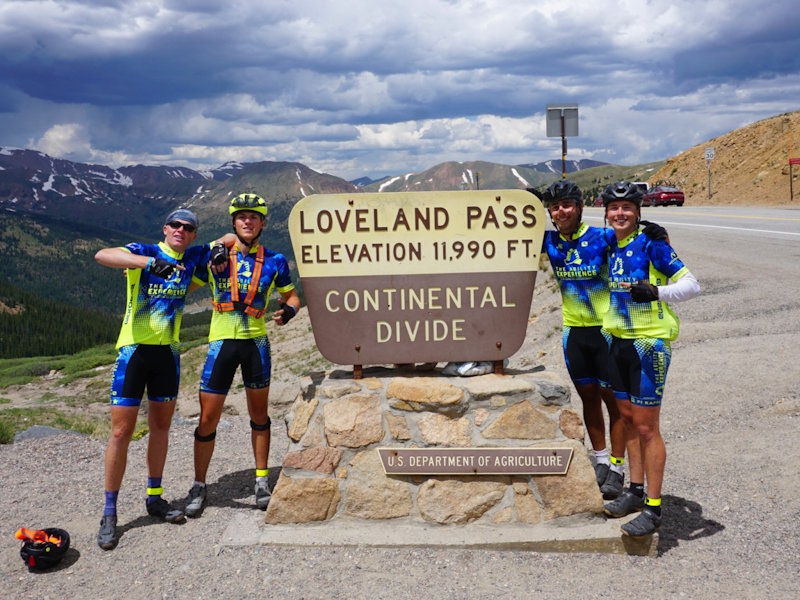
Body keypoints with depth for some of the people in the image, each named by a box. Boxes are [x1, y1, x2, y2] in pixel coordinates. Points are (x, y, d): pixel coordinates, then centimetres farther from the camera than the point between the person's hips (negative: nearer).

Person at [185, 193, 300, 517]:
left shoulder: (274, 261, 1)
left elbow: (291, 296, 11)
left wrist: (288, 311, -10)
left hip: (256, 343, 1)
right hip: (221, 343, 0)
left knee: (259, 415, 11)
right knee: (208, 419, 0)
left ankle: (262, 481, 25)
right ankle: (199, 486, 16)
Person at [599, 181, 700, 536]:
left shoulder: (651, 244, -11)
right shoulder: (610, 245, 9)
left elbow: (691, 285, -14)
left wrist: (656, 292, -30)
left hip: (649, 343, -7)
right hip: (618, 340, 7)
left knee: (646, 427, -3)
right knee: (627, 418, 15)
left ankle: (653, 508, 5)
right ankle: (636, 491, 28)